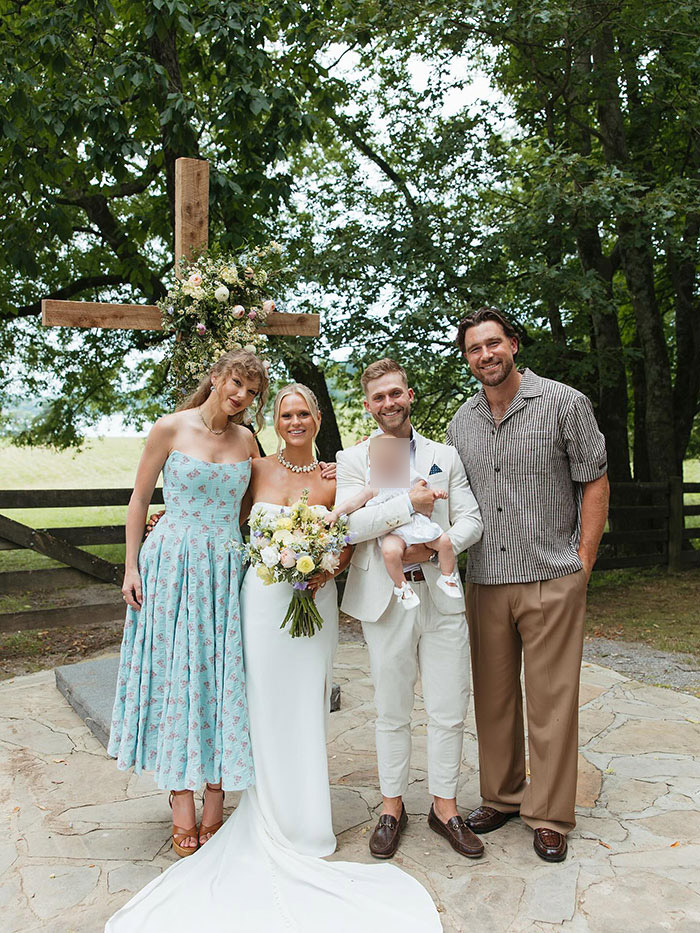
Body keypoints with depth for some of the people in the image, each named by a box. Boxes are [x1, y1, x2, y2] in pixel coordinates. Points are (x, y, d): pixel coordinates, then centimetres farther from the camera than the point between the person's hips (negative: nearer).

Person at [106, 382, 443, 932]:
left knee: (305, 709, 7)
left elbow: (347, 545, 7)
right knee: (266, 706, 6)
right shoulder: (257, 470, 2)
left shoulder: (333, 481, 0)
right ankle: (272, 820, 23)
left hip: (314, 603, 0)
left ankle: (304, 820, 24)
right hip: (262, 598, 0)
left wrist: (327, 570, -12)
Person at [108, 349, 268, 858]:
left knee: (222, 679, 4)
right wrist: (132, 566, -2)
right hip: (173, 565, -3)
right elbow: (140, 499, 1)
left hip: (226, 569, 3)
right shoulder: (171, 429, -3)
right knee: (175, 677, 2)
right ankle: (183, 803, 14)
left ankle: (215, 800, 15)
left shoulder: (246, 441, 7)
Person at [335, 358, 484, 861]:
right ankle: (392, 807, 26)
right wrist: (407, 505, -17)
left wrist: (437, 545, -12)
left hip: (443, 595, 2)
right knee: (392, 712, 10)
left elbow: (471, 520, 6)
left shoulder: (446, 456, 11)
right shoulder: (353, 460, 4)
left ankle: (445, 805, 24)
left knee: (450, 711, 6)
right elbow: (346, 523, -10)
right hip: (386, 599, -2)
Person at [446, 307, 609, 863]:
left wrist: (583, 564, -6)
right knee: (493, 697, 12)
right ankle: (501, 796, 29)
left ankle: (550, 817, 16)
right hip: (484, 583, 4)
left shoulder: (564, 404, -3)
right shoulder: (461, 422, 11)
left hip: (552, 581, -4)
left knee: (552, 701, 1)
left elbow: (595, 482, -2)